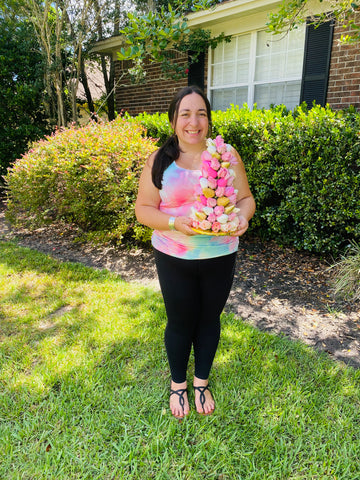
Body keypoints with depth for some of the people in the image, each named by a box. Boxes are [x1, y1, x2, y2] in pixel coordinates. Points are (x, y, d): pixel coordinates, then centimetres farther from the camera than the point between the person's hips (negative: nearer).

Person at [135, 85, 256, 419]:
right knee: (180, 322, 13)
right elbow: (143, 209, -4)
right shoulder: (159, 161, -3)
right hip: (174, 259, -1)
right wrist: (175, 222, -22)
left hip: (220, 257, 2)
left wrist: (243, 216, -20)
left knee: (209, 319, 17)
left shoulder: (227, 154, 0)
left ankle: (202, 381, 42)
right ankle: (178, 383, 40)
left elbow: (245, 198, 3)